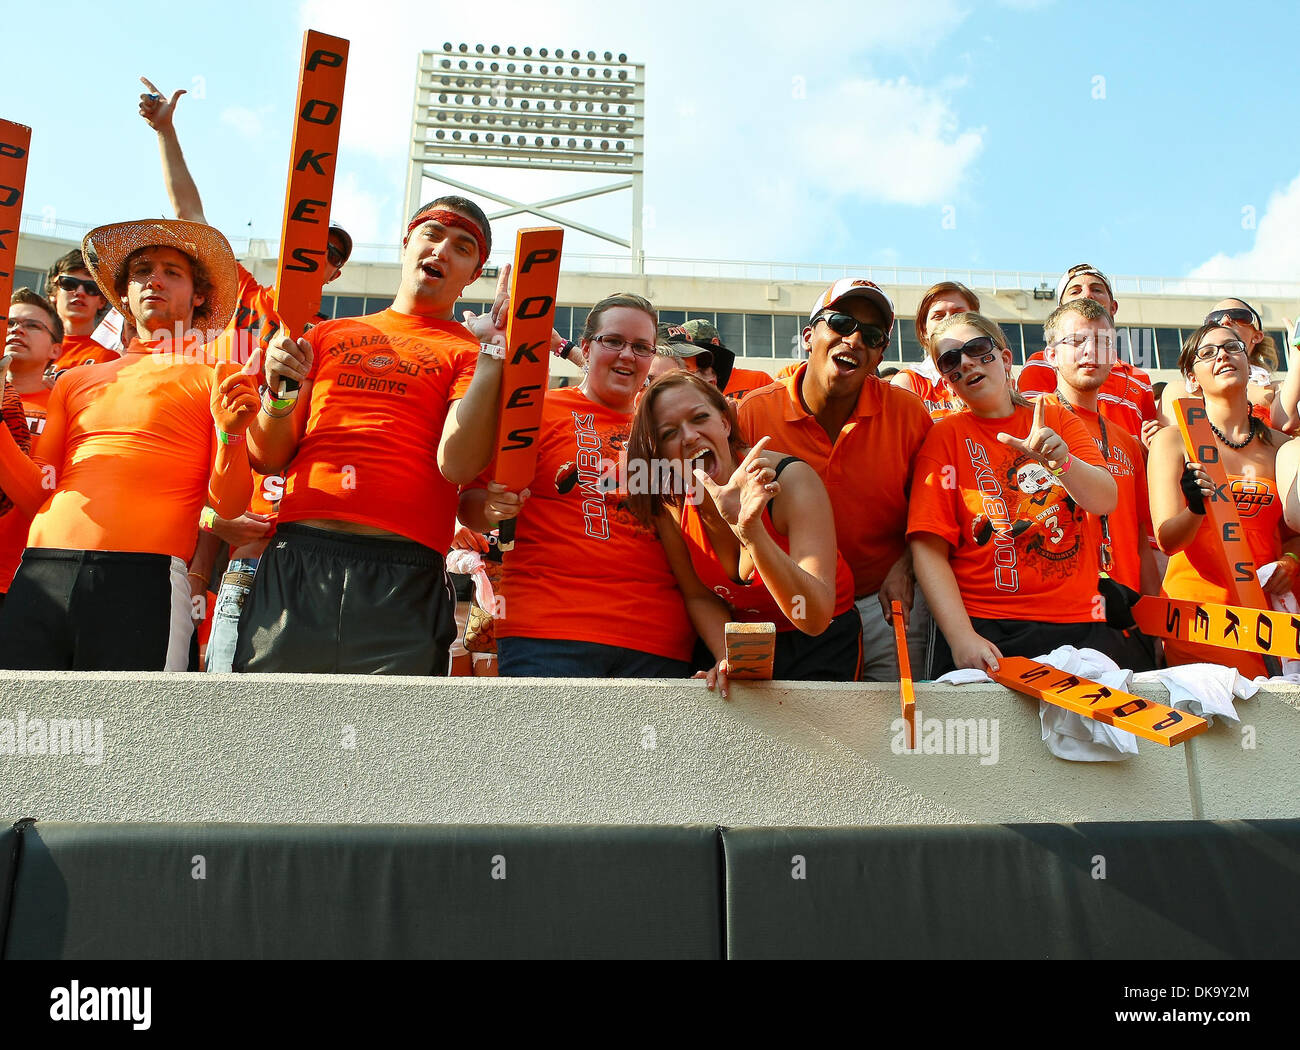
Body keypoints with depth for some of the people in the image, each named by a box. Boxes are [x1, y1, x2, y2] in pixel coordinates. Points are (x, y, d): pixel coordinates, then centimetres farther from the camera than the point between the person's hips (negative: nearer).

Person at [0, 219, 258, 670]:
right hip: (40, 573, 4)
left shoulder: (221, 380, 9)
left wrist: (230, 433, -17)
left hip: (143, 577, -3)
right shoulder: (75, 381, 23)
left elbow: (229, 505, 0)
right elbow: (36, 493, 17)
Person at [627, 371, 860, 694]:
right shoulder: (671, 503, -12)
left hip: (822, 644, -4)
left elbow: (815, 619, -32)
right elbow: (701, 597, 0)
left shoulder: (792, 480, -24)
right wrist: (727, 658, -19)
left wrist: (751, 529, -45)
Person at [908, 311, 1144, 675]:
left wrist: (1061, 460, -20)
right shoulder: (946, 435, 4)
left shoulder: (1056, 419, 14)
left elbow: (1106, 501, 1)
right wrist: (961, 637, -17)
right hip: (986, 631, -3)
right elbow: (929, 548, -5)